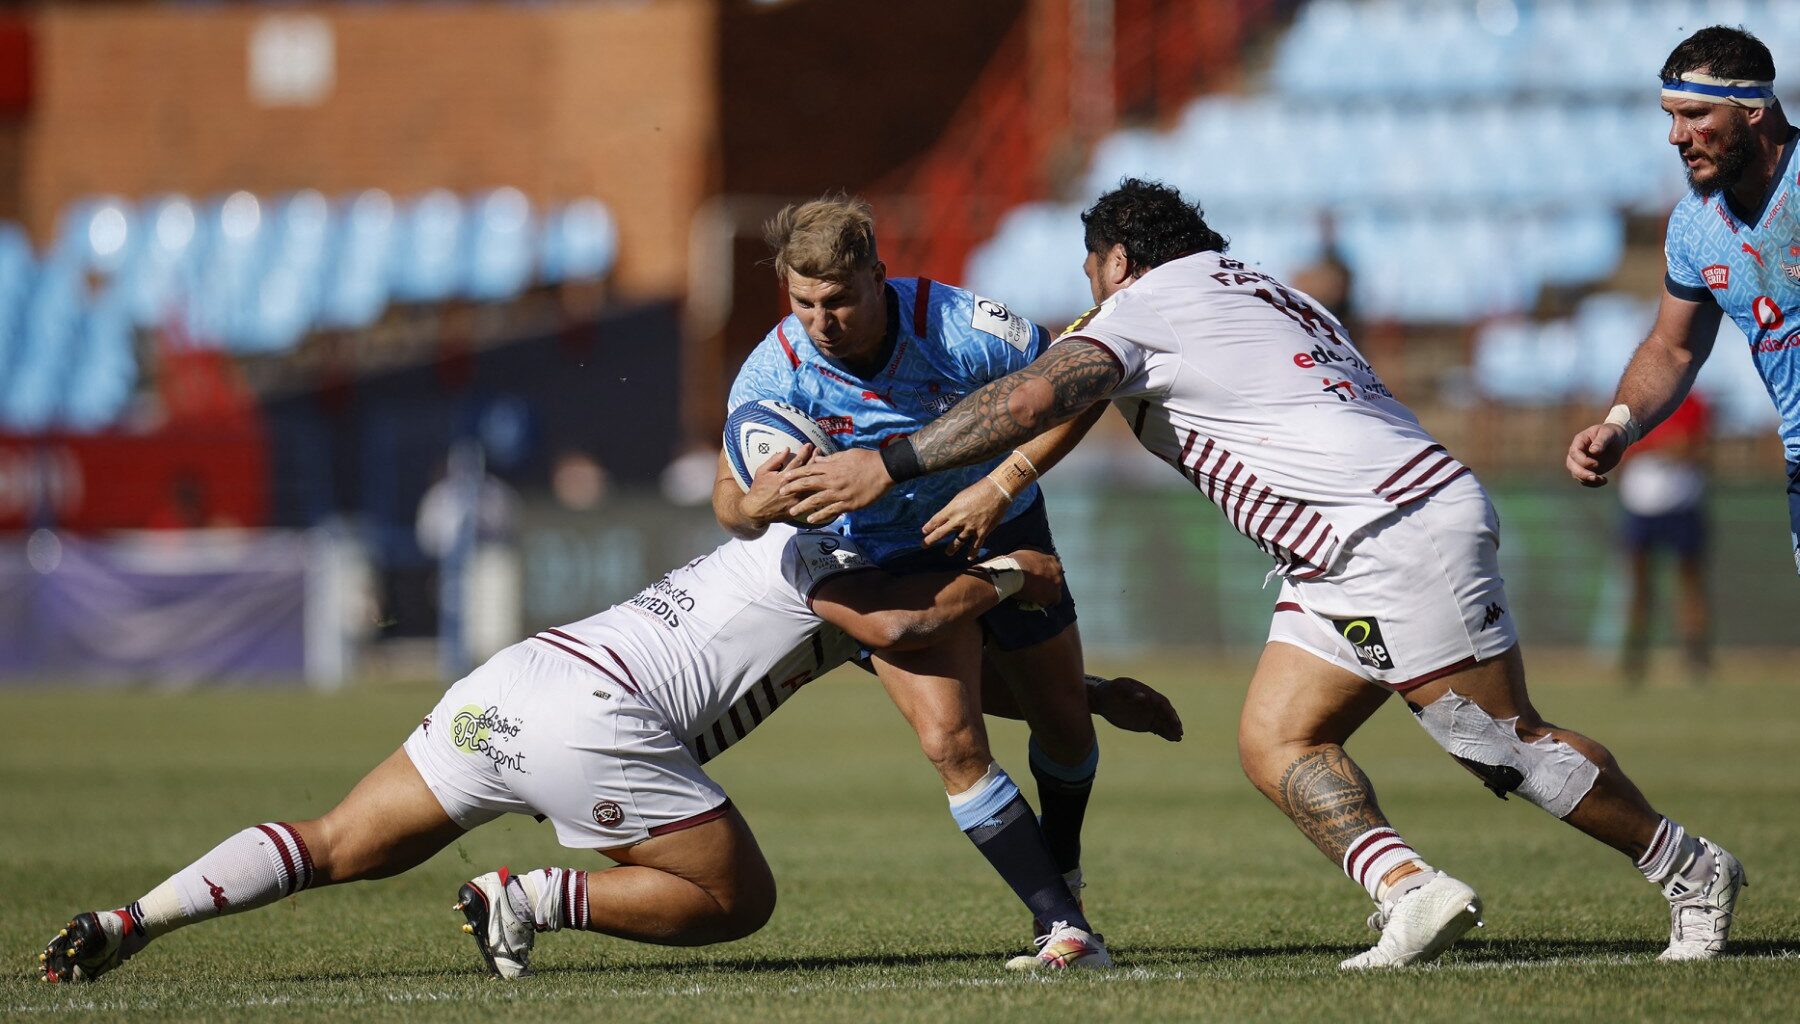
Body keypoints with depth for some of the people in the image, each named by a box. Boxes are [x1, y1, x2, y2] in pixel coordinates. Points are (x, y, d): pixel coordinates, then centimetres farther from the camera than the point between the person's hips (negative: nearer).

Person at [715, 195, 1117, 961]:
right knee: (949, 740, -19)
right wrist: (757, 503, -47)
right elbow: (729, 498, -22)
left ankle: (1064, 873, 42)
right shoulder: (774, 371, -23)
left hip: (1000, 529, 0)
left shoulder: (957, 325, -28)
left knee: (1064, 728, 11)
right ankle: (1060, 922, -12)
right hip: (893, 561, 0)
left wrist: (1005, 482, -26)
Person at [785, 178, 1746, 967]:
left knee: (1511, 746, -5)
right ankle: (1409, 890, -12)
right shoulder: (1251, 291, 24)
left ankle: (1690, 868, 6)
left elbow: (1031, 399, -17)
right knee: (1275, 742, 2)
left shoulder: (1143, 306, -3)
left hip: (1403, 531, -10)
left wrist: (889, 464, -16)